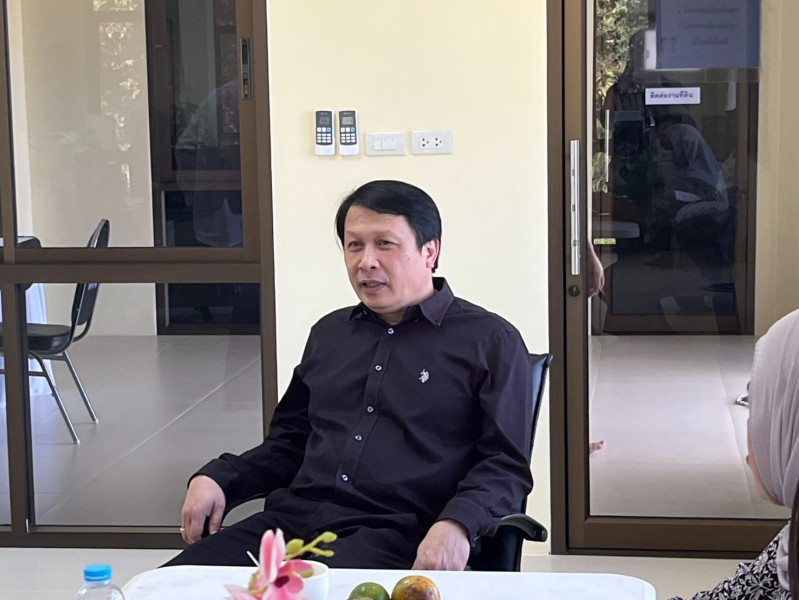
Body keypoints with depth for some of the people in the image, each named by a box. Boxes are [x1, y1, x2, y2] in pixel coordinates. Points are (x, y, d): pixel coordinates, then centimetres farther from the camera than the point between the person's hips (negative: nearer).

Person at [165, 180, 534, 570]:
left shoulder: (490, 341, 6)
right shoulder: (329, 333, 24)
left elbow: (505, 464, -1)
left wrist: (457, 525, -21)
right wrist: (216, 477, 12)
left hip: (396, 535, -5)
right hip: (293, 520, 5)